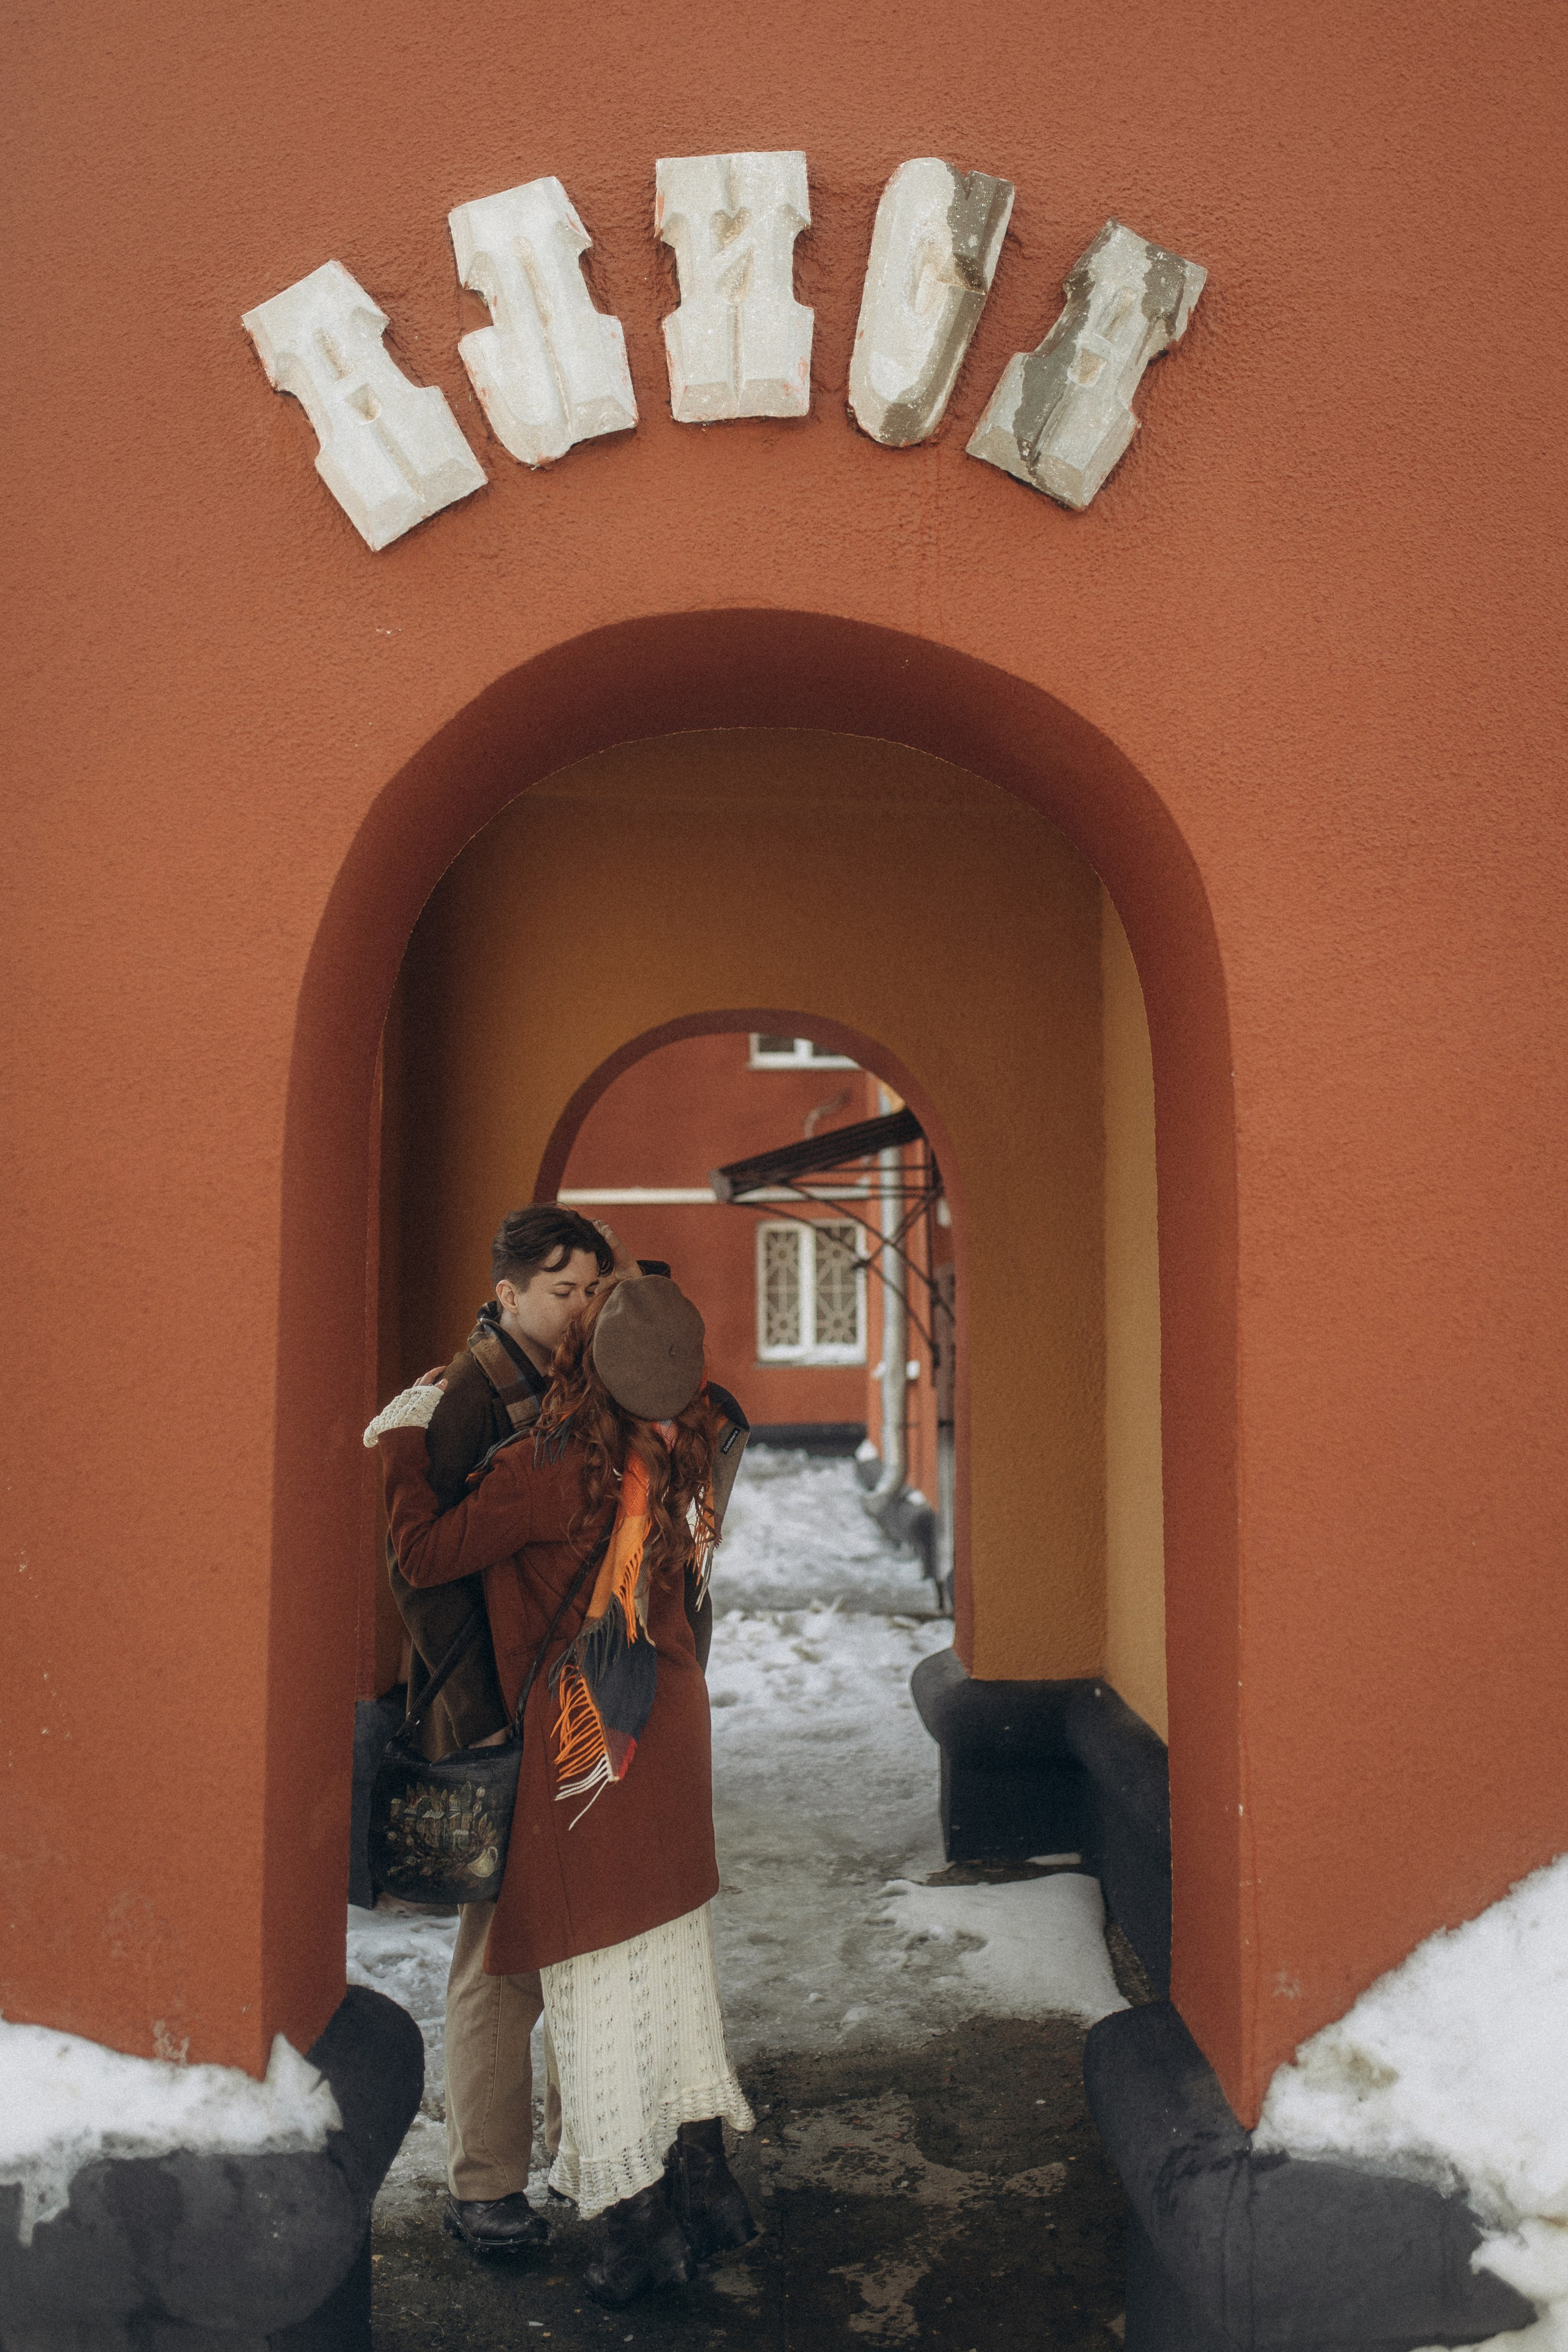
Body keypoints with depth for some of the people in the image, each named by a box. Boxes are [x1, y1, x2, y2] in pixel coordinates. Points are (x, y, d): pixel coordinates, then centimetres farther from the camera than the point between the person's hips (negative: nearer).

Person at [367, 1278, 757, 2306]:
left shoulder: (549, 1465, -20)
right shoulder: (680, 1449, -3)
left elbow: (426, 1556, -13)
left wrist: (405, 1439, 1)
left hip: (583, 1733, -6)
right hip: (671, 1715, 6)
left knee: (596, 1970, 7)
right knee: (674, 1949, 18)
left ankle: (636, 2208, 15)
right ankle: (704, 2175, 26)